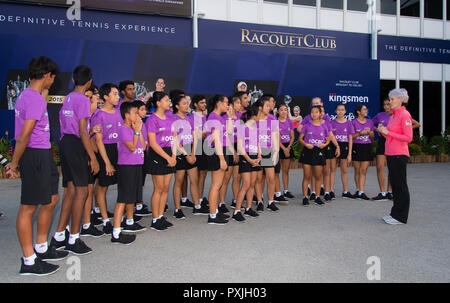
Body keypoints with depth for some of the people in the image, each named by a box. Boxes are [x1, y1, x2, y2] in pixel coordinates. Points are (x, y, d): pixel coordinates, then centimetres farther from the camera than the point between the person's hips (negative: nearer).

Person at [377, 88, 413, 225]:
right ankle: (395, 213, 24)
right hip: (390, 154, 9)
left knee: (400, 185, -1)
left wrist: (388, 132, -16)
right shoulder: (393, 115, 15)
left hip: (399, 155, -9)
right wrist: (383, 131, 2)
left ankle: (400, 217, 8)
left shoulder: (405, 115, -12)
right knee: (394, 184, 14)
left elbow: (408, 138, -17)